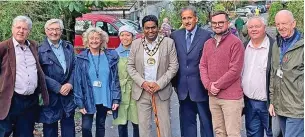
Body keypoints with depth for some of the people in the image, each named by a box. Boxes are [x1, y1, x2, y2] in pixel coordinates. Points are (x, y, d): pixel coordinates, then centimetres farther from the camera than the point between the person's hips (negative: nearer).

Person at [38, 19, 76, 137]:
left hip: (68, 94, 4)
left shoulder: (69, 47, 9)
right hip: (50, 95, -4)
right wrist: (58, 87, -15)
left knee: (69, 126, 13)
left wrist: (70, 84, -10)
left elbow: (75, 67, 6)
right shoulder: (40, 49, -7)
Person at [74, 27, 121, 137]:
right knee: (86, 127, -4)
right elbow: (77, 81, -6)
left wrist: (116, 99, -6)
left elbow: (115, 79, 0)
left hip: (105, 99, 2)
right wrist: (80, 103, -11)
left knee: (101, 126, 14)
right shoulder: (81, 58, -5)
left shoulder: (111, 56, -1)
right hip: (88, 100, -1)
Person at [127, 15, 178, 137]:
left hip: (162, 90, -1)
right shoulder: (136, 44, 3)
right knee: (143, 125, 7)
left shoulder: (168, 42, -2)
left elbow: (173, 66, -3)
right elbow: (130, 66, 5)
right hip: (142, 91, 2)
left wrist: (159, 84, -12)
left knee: (164, 124, 4)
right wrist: (143, 83, -9)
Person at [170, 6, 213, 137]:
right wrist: (174, 82, 4)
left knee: (206, 120, 10)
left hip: (200, 86, -3)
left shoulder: (206, 35, -7)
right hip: (183, 87, 4)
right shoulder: (175, 35, 4)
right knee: (186, 121, 15)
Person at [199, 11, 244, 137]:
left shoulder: (235, 42, -9)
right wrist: (208, 85, -7)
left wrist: (217, 85, -11)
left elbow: (235, 70, -14)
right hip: (212, 96, 6)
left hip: (231, 96, -6)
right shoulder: (208, 43, 12)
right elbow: (202, 66, 9)